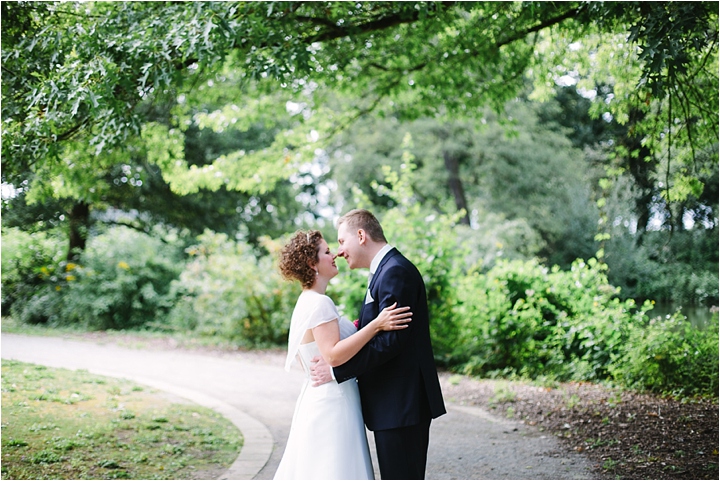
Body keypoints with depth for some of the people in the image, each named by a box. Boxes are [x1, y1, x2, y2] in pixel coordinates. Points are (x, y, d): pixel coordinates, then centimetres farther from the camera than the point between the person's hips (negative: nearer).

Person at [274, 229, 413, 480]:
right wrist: (375, 325, -30)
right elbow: (332, 355, -27)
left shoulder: (307, 302, 13)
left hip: (319, 400, 10)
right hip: (333, 403, -10)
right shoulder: (320, 303, -17)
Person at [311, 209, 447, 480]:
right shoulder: (386, 270, 17)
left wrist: (337, 370, -18)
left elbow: (390, 340, -23)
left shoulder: (396, 272, -15)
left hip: (401, 404, -10)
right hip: (397, 405, 10)